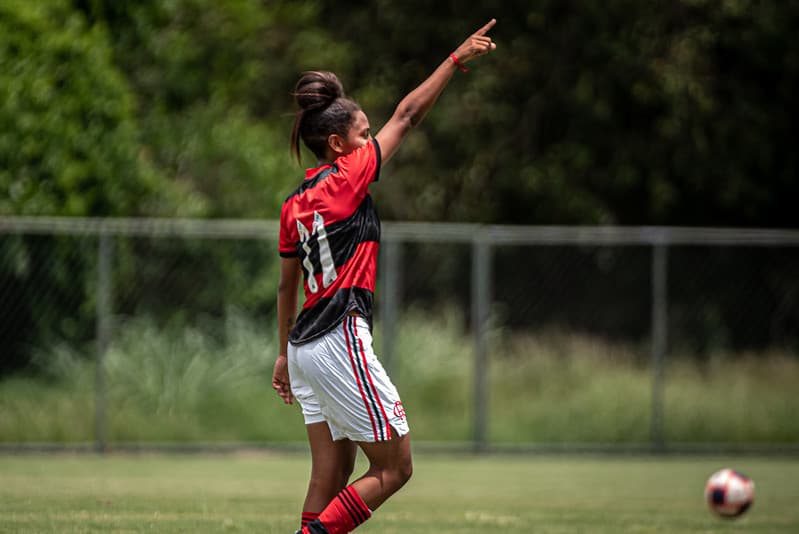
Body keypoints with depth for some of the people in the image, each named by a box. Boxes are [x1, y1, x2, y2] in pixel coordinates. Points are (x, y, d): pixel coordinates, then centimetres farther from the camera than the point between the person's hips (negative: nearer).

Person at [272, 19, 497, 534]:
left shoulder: (295, 205, 13)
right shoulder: (345, 179, -8)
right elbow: (407, 116, -5)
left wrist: (286, 353, 30)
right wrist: (457, 59, 1)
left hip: (305, 347, 9)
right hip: (341, 341, -9)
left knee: (332, 477, 8)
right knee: (394, 468, -3)